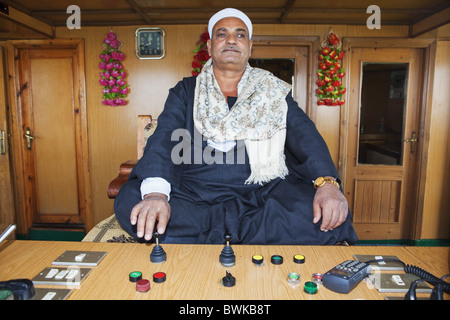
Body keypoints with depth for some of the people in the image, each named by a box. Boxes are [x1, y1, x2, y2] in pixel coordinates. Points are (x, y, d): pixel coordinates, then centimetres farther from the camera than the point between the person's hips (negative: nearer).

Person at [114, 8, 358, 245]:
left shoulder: (273, 92, 13)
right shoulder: (185, 91, 11)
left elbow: (305, 136, 0)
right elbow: (163, 139, -5)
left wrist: (327, 183, -21)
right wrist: (155, 193, -26)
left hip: (260, 193, 1)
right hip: (193, 194, 1)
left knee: (328, 215, -26)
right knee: (129, 200, -25)